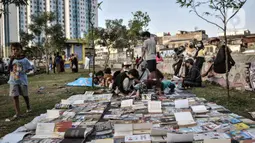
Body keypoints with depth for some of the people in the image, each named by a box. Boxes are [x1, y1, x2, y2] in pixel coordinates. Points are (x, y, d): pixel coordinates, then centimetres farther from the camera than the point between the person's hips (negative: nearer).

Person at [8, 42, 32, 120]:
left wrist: (24, 72, -14)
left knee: (25, 95, 13)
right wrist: (11, 59, -11)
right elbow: (9, 69, -6)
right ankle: (17, 113, 0)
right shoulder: (12, 60, 4)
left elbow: (29, 69, 3)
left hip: (22, 80, -2)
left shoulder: (25, 60, -3)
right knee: (15, 96, -3)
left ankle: (28, 107, 39)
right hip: (13, 80, 2)